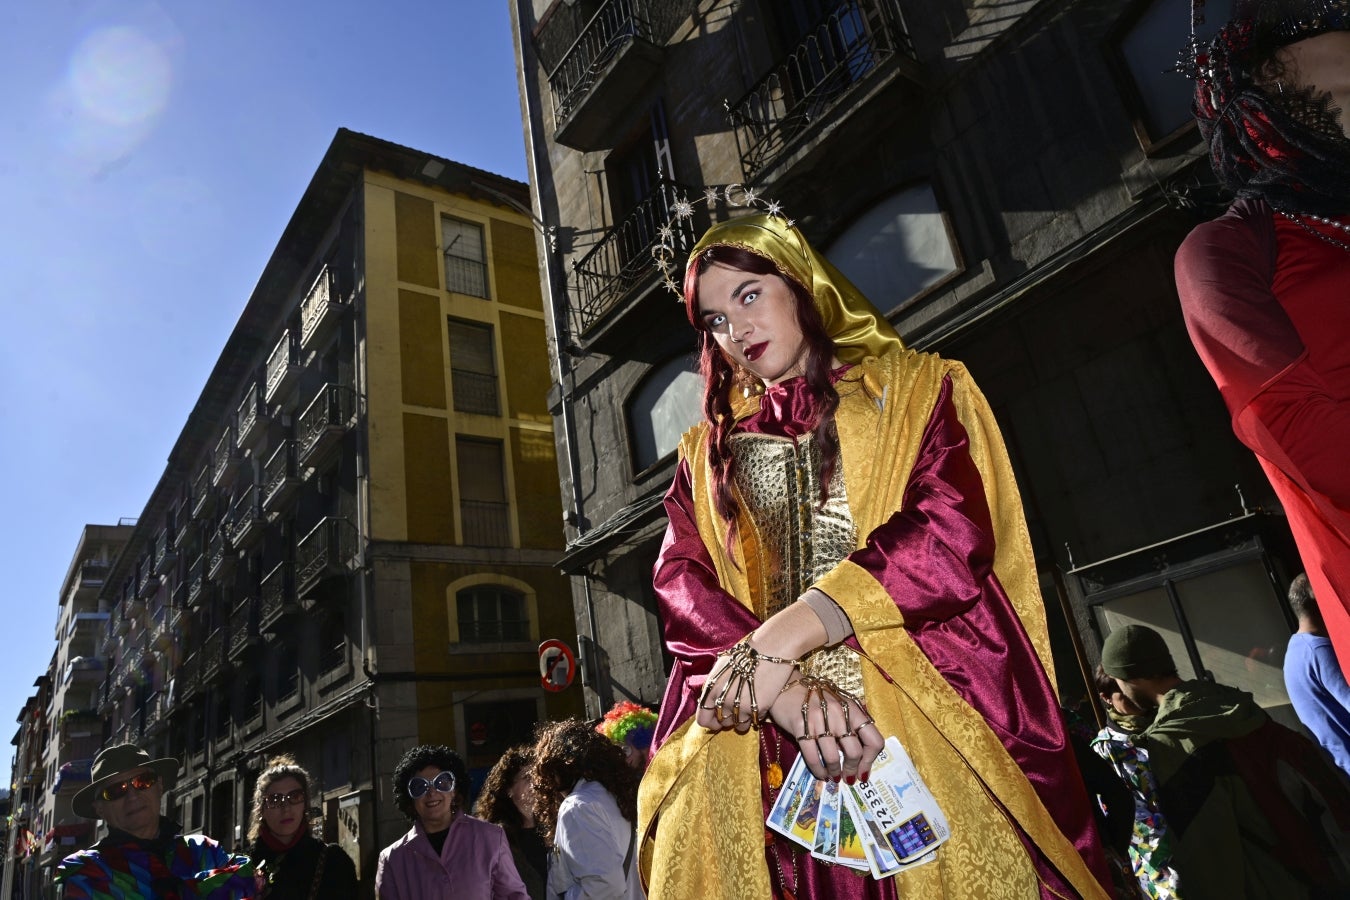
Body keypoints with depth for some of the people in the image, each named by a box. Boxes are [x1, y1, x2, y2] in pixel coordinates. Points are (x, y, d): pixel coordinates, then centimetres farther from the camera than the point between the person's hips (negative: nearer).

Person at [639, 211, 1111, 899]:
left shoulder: (918, 388, 11)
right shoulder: (706, 450, 18)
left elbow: (953, 532, -7)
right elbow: (681, 587, 4)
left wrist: (788, 634, -16)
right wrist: (781, 688, -14)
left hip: (932, 716, -1)